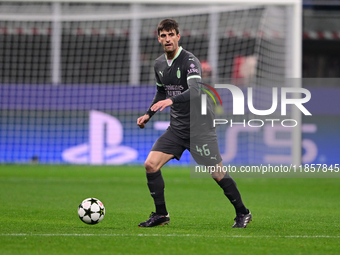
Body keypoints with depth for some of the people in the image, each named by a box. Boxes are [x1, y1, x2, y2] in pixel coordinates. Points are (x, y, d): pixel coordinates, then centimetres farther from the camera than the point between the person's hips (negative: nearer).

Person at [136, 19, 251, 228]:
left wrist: (171, 100, -46)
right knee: (151, 164, -7)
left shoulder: (190, 61, -16)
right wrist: (148, 114, 13)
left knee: (217, 173, -5)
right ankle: (161, 214, 5)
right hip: (176, 128, 6)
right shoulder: (159, 64, 8)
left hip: (199, 126, -6)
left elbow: (195, 91, -32)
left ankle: (243, 213, 13)